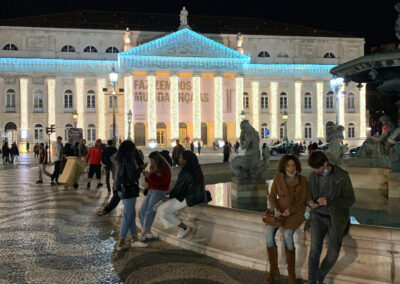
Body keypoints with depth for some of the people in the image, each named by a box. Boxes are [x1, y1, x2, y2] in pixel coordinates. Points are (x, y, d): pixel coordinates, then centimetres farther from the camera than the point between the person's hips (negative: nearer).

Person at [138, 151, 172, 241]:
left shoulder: (165, 168, -10)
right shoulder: (153, 167, 12)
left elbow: (161, 182, -21)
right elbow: (148, 180, 18)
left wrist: (151, 175, -22)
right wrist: (147, 175, -2)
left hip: (160, 192, -8)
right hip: (151, 191, 8)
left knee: (150, 212, -18)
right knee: (142, 211, -1)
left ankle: (142, 234, -14)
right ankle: (148, 233, 4)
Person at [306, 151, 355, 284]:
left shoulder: (342, 176, -15)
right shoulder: (313, 176, -3)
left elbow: (350, 200, -14)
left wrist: (328, 202, -30)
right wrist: (311, 202, -18)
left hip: (336, 219, -2)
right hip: (318, 217, 2)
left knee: (333, 253, -4)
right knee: (315, 250, -12)